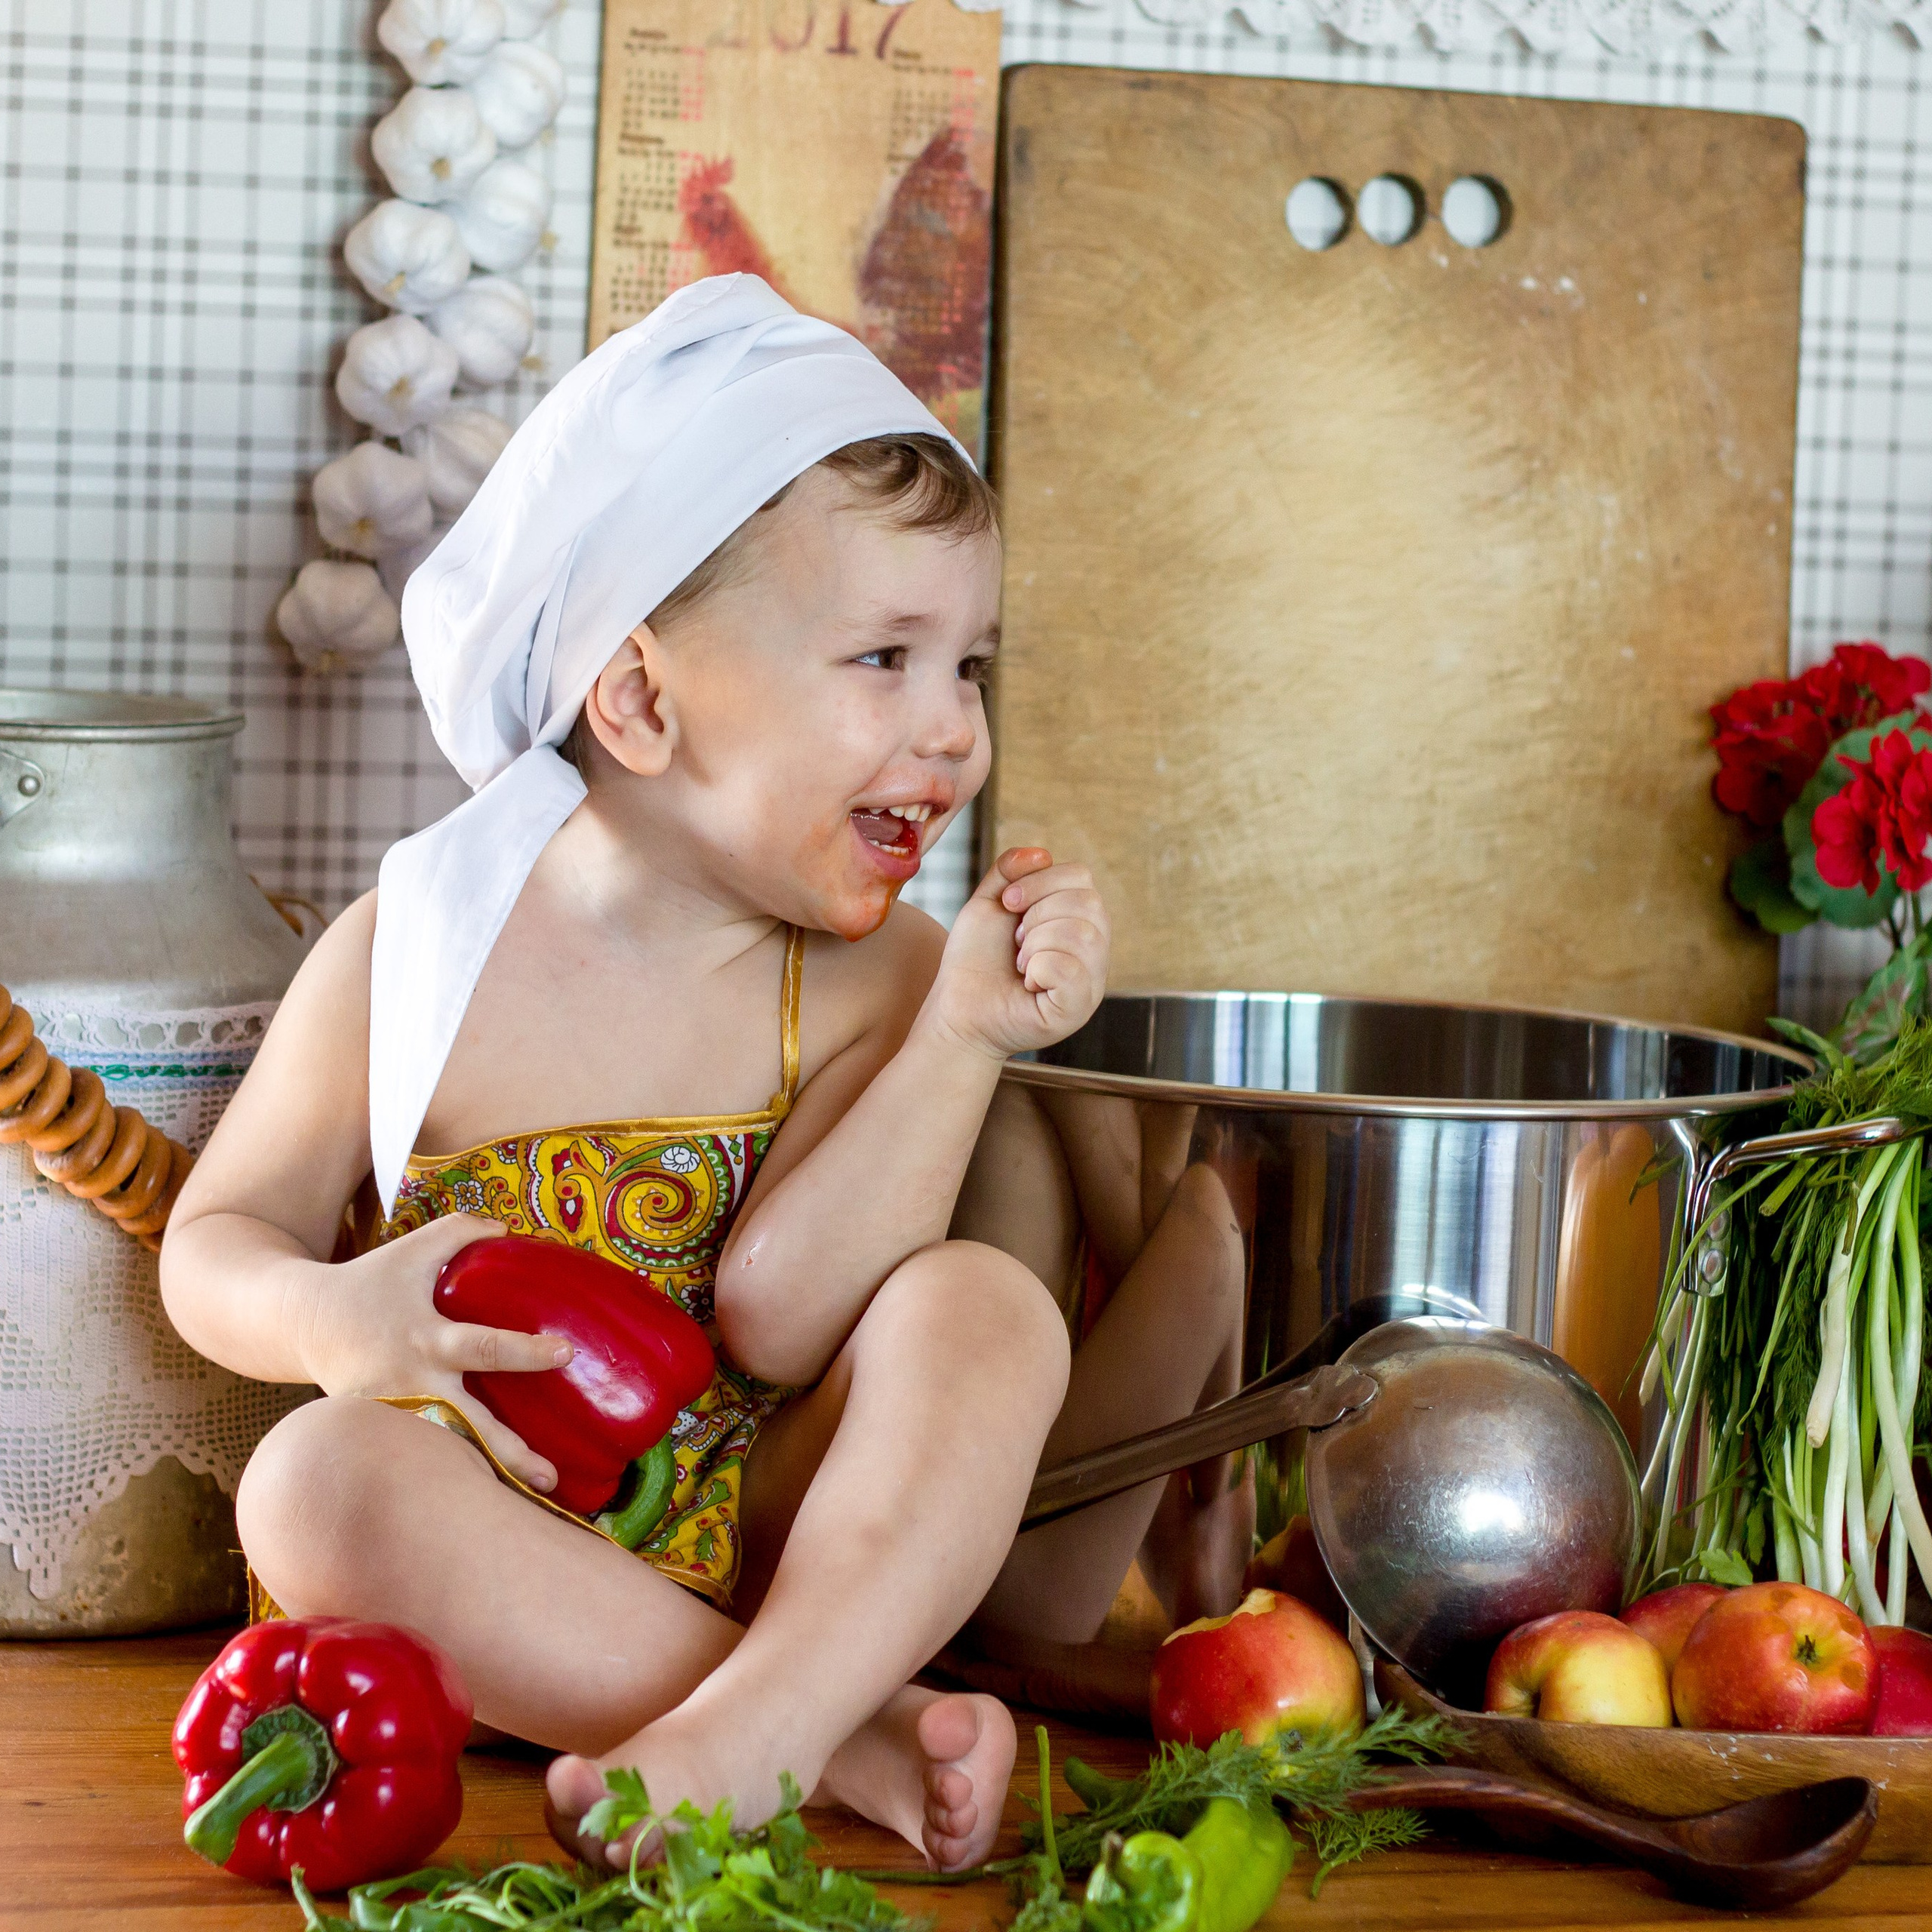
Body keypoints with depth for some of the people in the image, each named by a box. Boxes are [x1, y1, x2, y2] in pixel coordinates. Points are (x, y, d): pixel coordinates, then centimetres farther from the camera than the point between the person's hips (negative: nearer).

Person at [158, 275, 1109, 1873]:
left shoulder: (866, 978, -6)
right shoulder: (416, 950, -8)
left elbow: (776, 1313, -20)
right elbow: (220, 1237, 0)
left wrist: (961, 1037, -28)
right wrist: (330, 1318, -24)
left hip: (753, 1531, 1)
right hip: (488, 1535, -1)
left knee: (984, 1307, -21)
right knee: (316, 1479, -32)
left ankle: (748, 1724, -39)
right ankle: (855, 1735, -29)